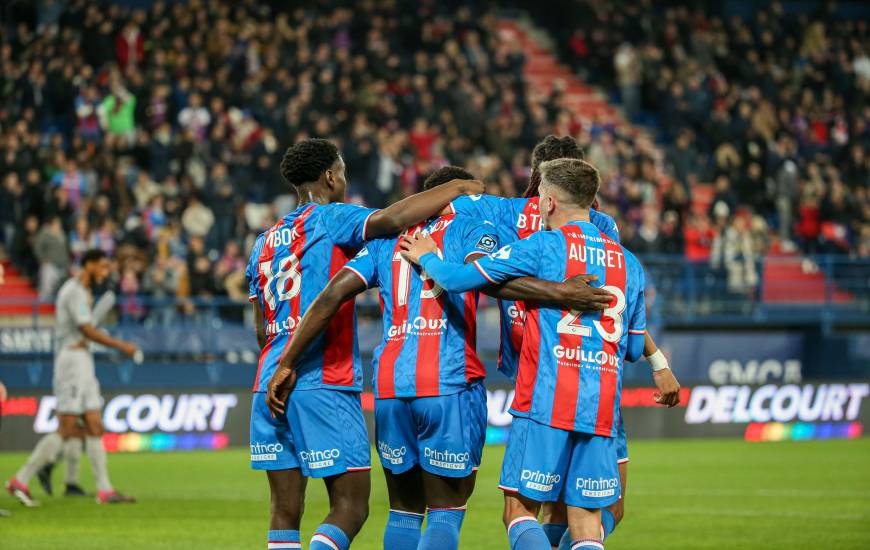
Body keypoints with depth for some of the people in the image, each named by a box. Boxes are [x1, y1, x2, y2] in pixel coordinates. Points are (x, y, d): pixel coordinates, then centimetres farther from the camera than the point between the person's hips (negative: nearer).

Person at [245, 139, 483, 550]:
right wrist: (457, 189, -9)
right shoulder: (331, 219, -2)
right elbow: (392, 219, -21)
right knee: (351, 507, -4)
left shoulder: (265, 242, 20)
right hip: (324, 385, -7)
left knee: (285, 513, 7)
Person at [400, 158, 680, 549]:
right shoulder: (628, 263, 14)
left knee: (520, 510, 0)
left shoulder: (542, 246, -2)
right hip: (602, 409, 5)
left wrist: (426, 258, 18)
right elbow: (634, 348, 19)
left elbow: (457, 279, -2)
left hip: (545, 401, -5)